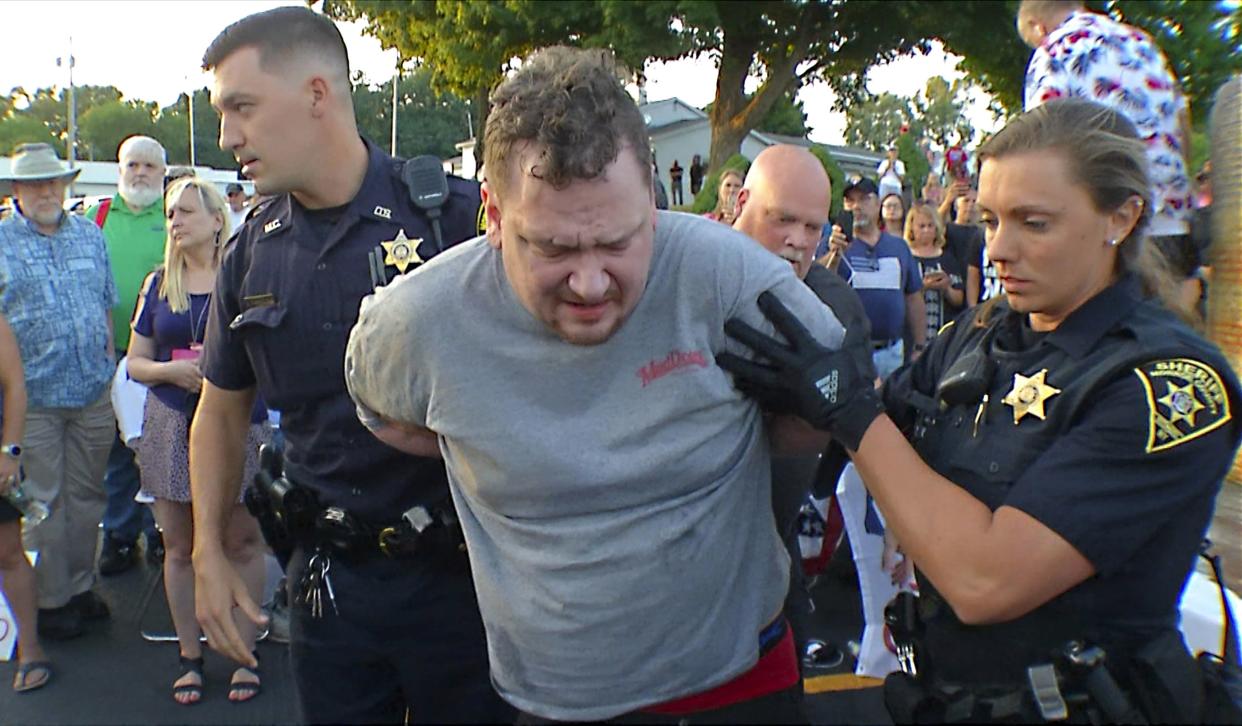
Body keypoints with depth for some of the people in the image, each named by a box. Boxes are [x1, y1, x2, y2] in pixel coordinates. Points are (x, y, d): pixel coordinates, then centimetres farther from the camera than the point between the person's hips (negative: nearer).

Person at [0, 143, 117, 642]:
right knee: (44, 502, 5)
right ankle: (50, 600, 16)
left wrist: (109, 363, 10)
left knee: (86, 495, 12)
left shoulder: (90, 236, 10)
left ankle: (80, 586, 26)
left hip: (94, 392, 3)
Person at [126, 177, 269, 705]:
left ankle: (244, 654, 15)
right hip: (172, 428, 3)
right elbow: (135, 362, 11)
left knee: (242, 543, 2)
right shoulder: (158, 285, 10)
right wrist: (174, 370, -10)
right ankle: (190, 657, 22)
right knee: (180, 548, 9)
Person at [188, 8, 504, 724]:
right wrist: (210, 555, 8)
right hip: (327, 577, 4)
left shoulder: (457, 216, -13)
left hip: (458, 573, -4)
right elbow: (223, 411, 15)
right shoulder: (251, 255, 3)